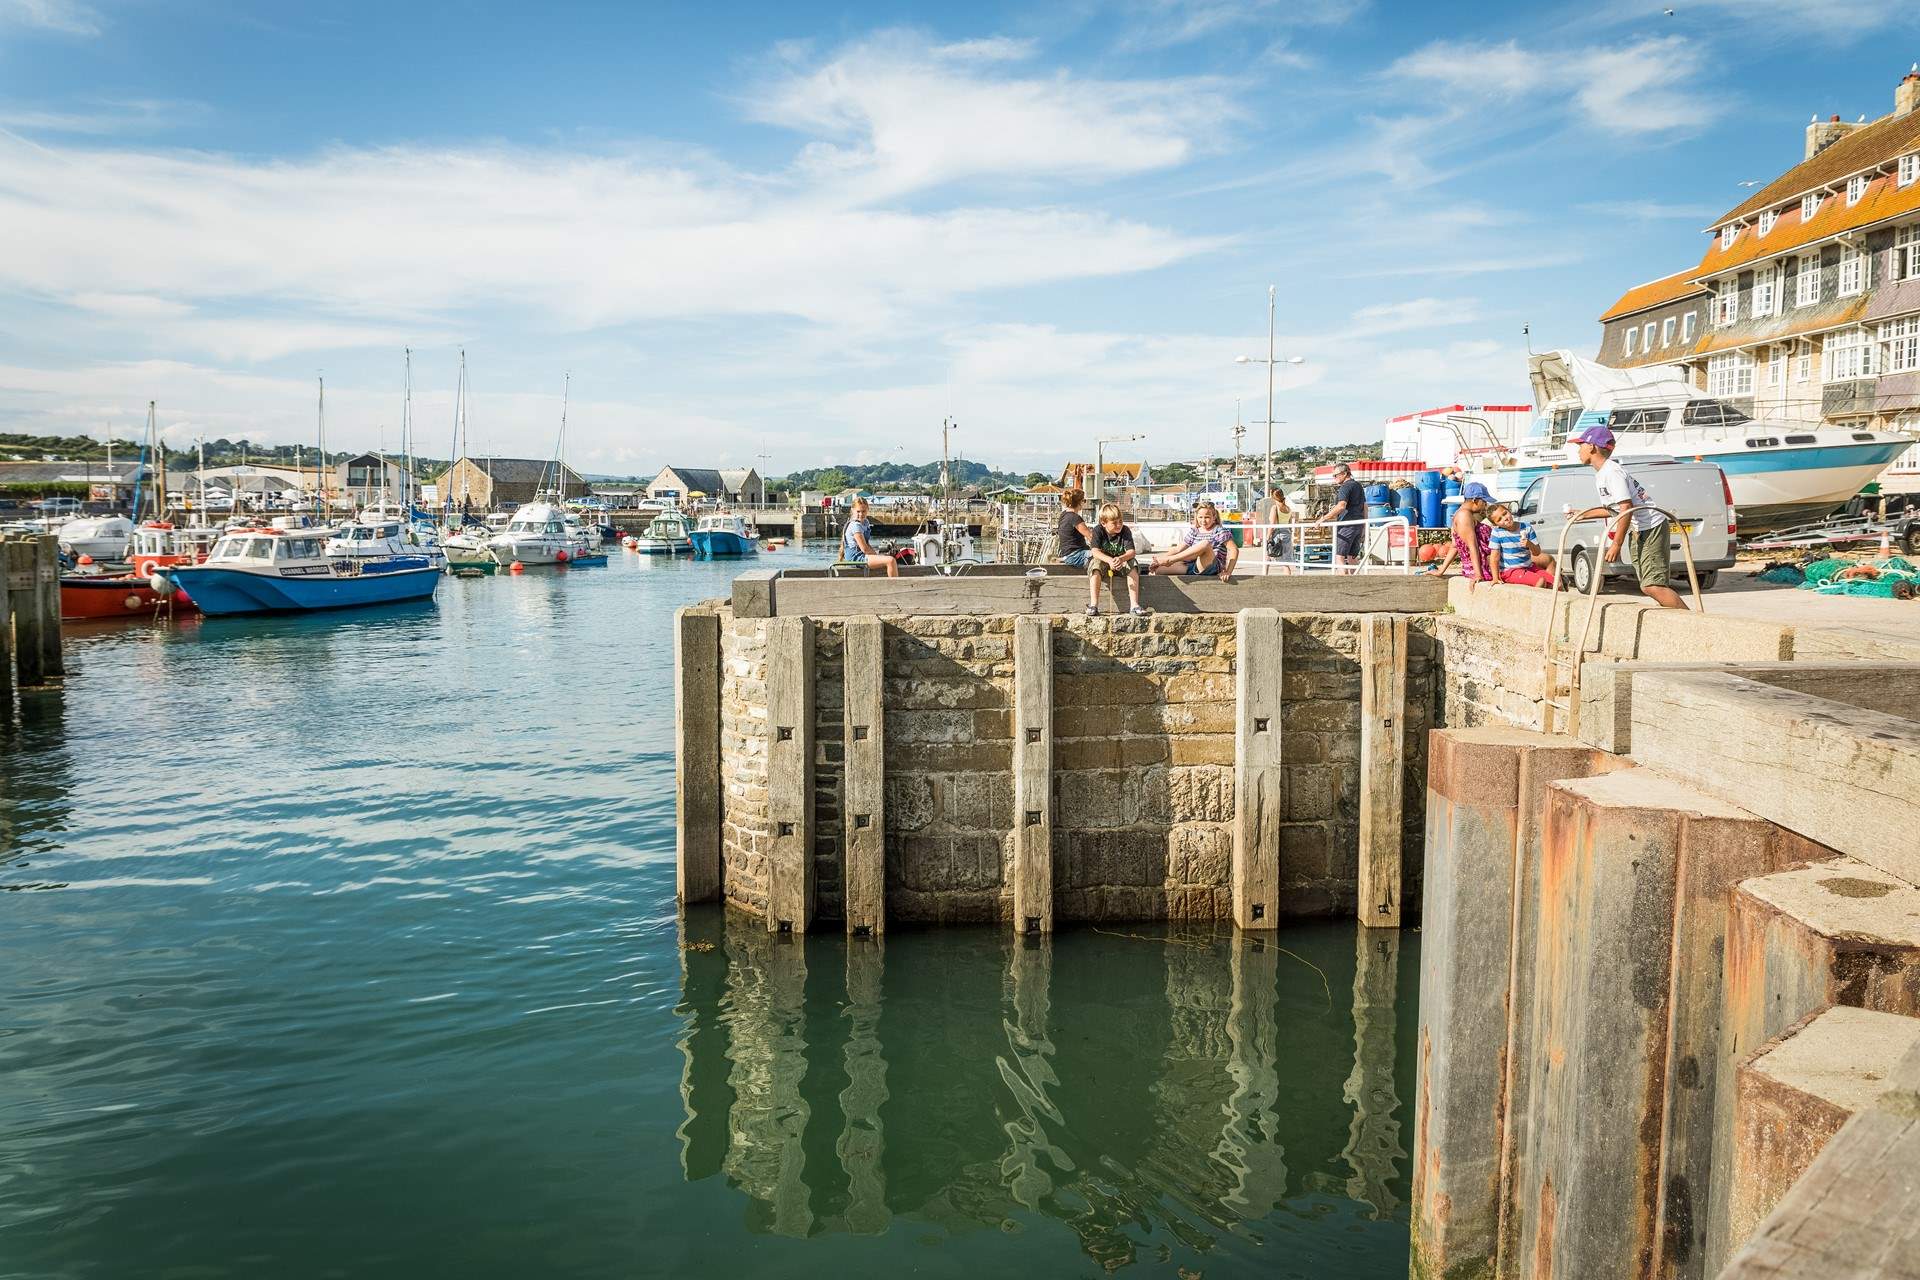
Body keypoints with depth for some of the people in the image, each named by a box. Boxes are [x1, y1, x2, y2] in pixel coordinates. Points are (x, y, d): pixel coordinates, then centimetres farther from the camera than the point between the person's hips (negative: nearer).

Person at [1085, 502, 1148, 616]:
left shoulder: (1125, 531, -10)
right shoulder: (1098, 531, -13)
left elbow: (1131, 552, -21)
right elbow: (1095, 552, -25)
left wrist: (1121, 559, -44)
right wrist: (1109, 560, -45)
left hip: (1121, 564, 1)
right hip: (1103, 561, -1)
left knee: (1133, 564, -28)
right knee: (1095, 563, -33)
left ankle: (1134, 606, -31)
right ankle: (1093, 605, -35)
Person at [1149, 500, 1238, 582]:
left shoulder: (1220, 531, 3)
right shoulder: (1194, 531, 18)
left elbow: (1234, 550, -7)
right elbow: (1178, 550, 16)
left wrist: (1228, 572, -20)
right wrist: (1160, 560, 3)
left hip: (1210, 568, -5)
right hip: (1191, 566, 5)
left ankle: (1170, 560, -28)